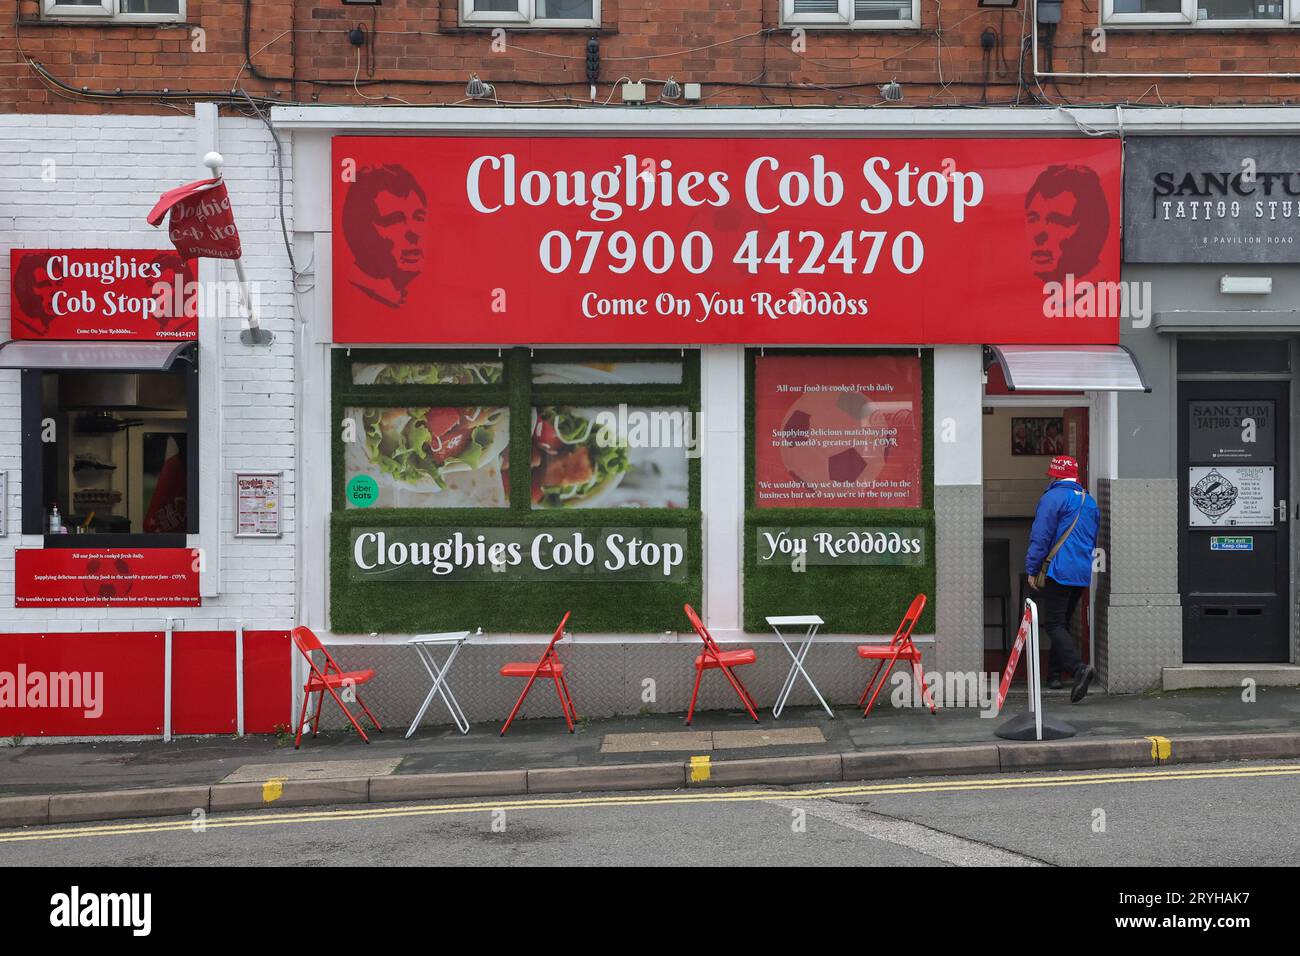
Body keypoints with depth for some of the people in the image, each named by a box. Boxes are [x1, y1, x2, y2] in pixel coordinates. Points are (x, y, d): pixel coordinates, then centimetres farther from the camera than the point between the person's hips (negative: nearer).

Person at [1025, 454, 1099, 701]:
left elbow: (1040, 536, -12)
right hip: (1083, 575, 8)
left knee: (1054, 624, -9)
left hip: (1058, 571, -8)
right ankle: (1054, 674, 22)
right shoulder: (1089, 500, 17)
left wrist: (1032, 568, -8)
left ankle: (1078, 667, -28)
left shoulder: (1053, 497, -8)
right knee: (1063, 622, 18)